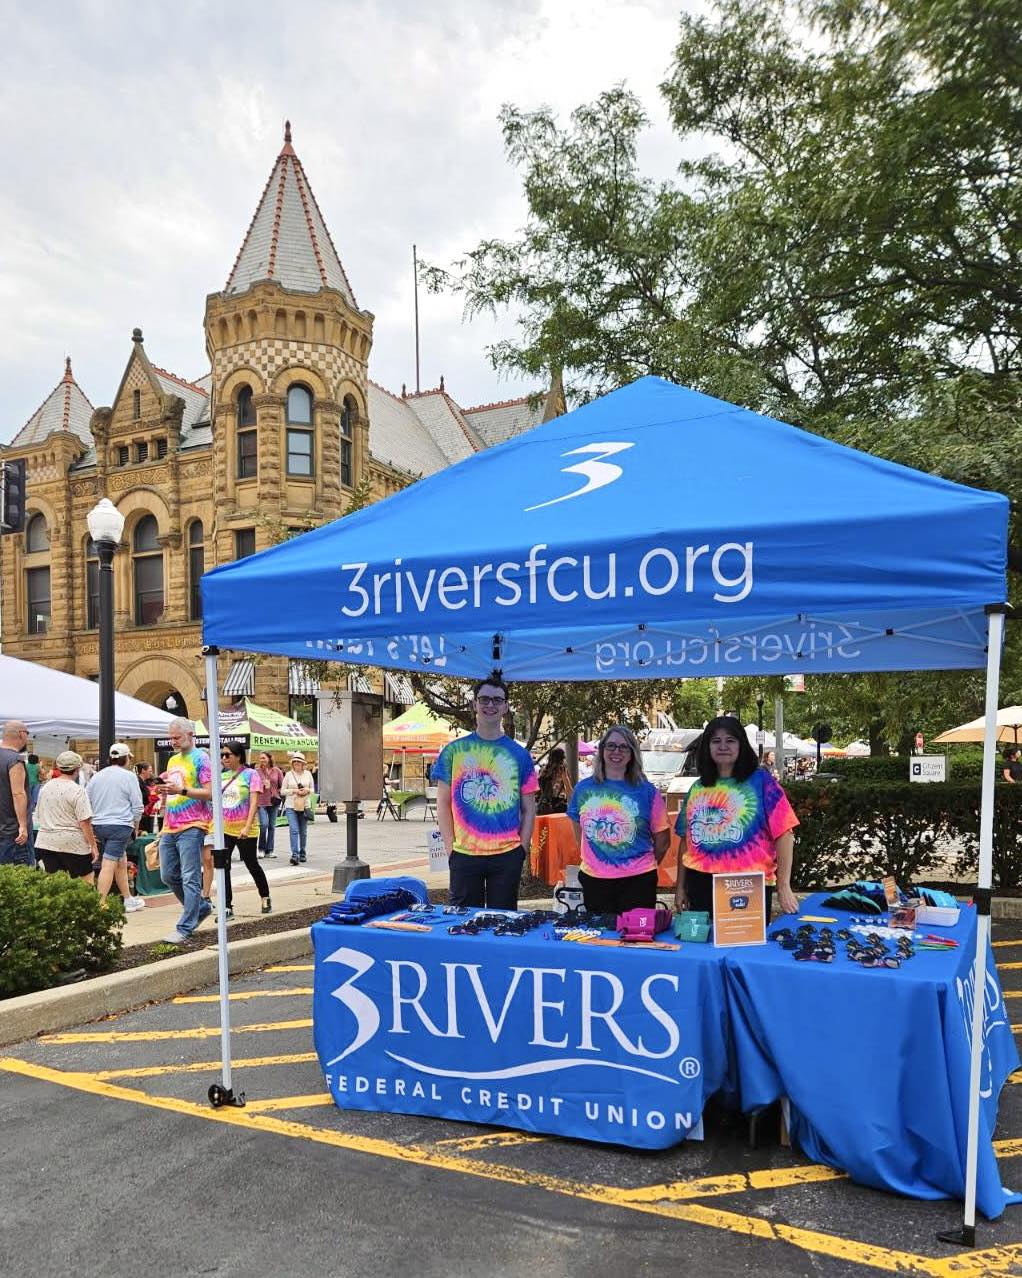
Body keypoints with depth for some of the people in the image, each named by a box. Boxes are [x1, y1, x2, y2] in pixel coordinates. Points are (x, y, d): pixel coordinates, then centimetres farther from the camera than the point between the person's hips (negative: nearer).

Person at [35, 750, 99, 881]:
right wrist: (93, 845, -8)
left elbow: (39, 813, 18)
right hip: (72, 844, -6)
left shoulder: (46, 787, 7)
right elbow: (85, 822, -15)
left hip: (46, 842, 6)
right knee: (86, 881, 4)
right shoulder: (77, 790, -13)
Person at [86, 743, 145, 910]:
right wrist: (135, 827, 10)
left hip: (98, 826, 6)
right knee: (109, 865, -10)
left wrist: (91, 830, 17)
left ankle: (128, 900, 27)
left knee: (121, 861, 18)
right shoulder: (129, 776, -4)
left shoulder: (96, 777, 11)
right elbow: (137, 806, -4)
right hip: (120, 825, -6)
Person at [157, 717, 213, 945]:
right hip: (169, 827, 9)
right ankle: (201, 908, 28)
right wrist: (163, 789, 9)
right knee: (168, 876, 12)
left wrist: (181, 790, -21)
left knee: (190, 879, -6)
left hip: (191, 827, -9)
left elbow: (210, 793, -13)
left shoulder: (201, 758, -5)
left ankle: (184, 929, -4)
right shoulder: (172, 760, 19)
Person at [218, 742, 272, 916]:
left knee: (252, 865, 10)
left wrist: (247, 827, -23)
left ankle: (265, 898, 32)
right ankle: (227, 908, 1)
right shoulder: (221, 776, 8)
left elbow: (254, 802, -14)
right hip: (224, 829, 4)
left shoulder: (250, 774, -7)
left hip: (244, 830, -4)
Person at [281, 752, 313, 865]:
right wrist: (294, 791, -12)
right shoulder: (288, 774, 2)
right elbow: (282, 791, 2)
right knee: (294, 830, -14)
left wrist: (307, 790, -9)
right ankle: (294, 855, -18)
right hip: (291, 806, -2)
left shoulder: (308, 774, 7)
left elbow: (312, 789, 13)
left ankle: (302, 854, 22)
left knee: (303, 832, 9)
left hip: (304, 806, 2)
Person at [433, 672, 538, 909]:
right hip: (464, 854, 0)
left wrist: (521, 850, 0)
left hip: (507, 854, 1)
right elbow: (443, 803, 5)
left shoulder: (519, 754, 5)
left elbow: (529, 809, 7)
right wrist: (450, 848, -1)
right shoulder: (454, 750, 3)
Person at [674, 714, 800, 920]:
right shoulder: (697, 788, 10)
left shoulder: (761, 781, -2)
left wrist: (784, 887, -11)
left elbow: (783, 834, -6)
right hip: (701, 884, 4)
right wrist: (680, 887, 13)